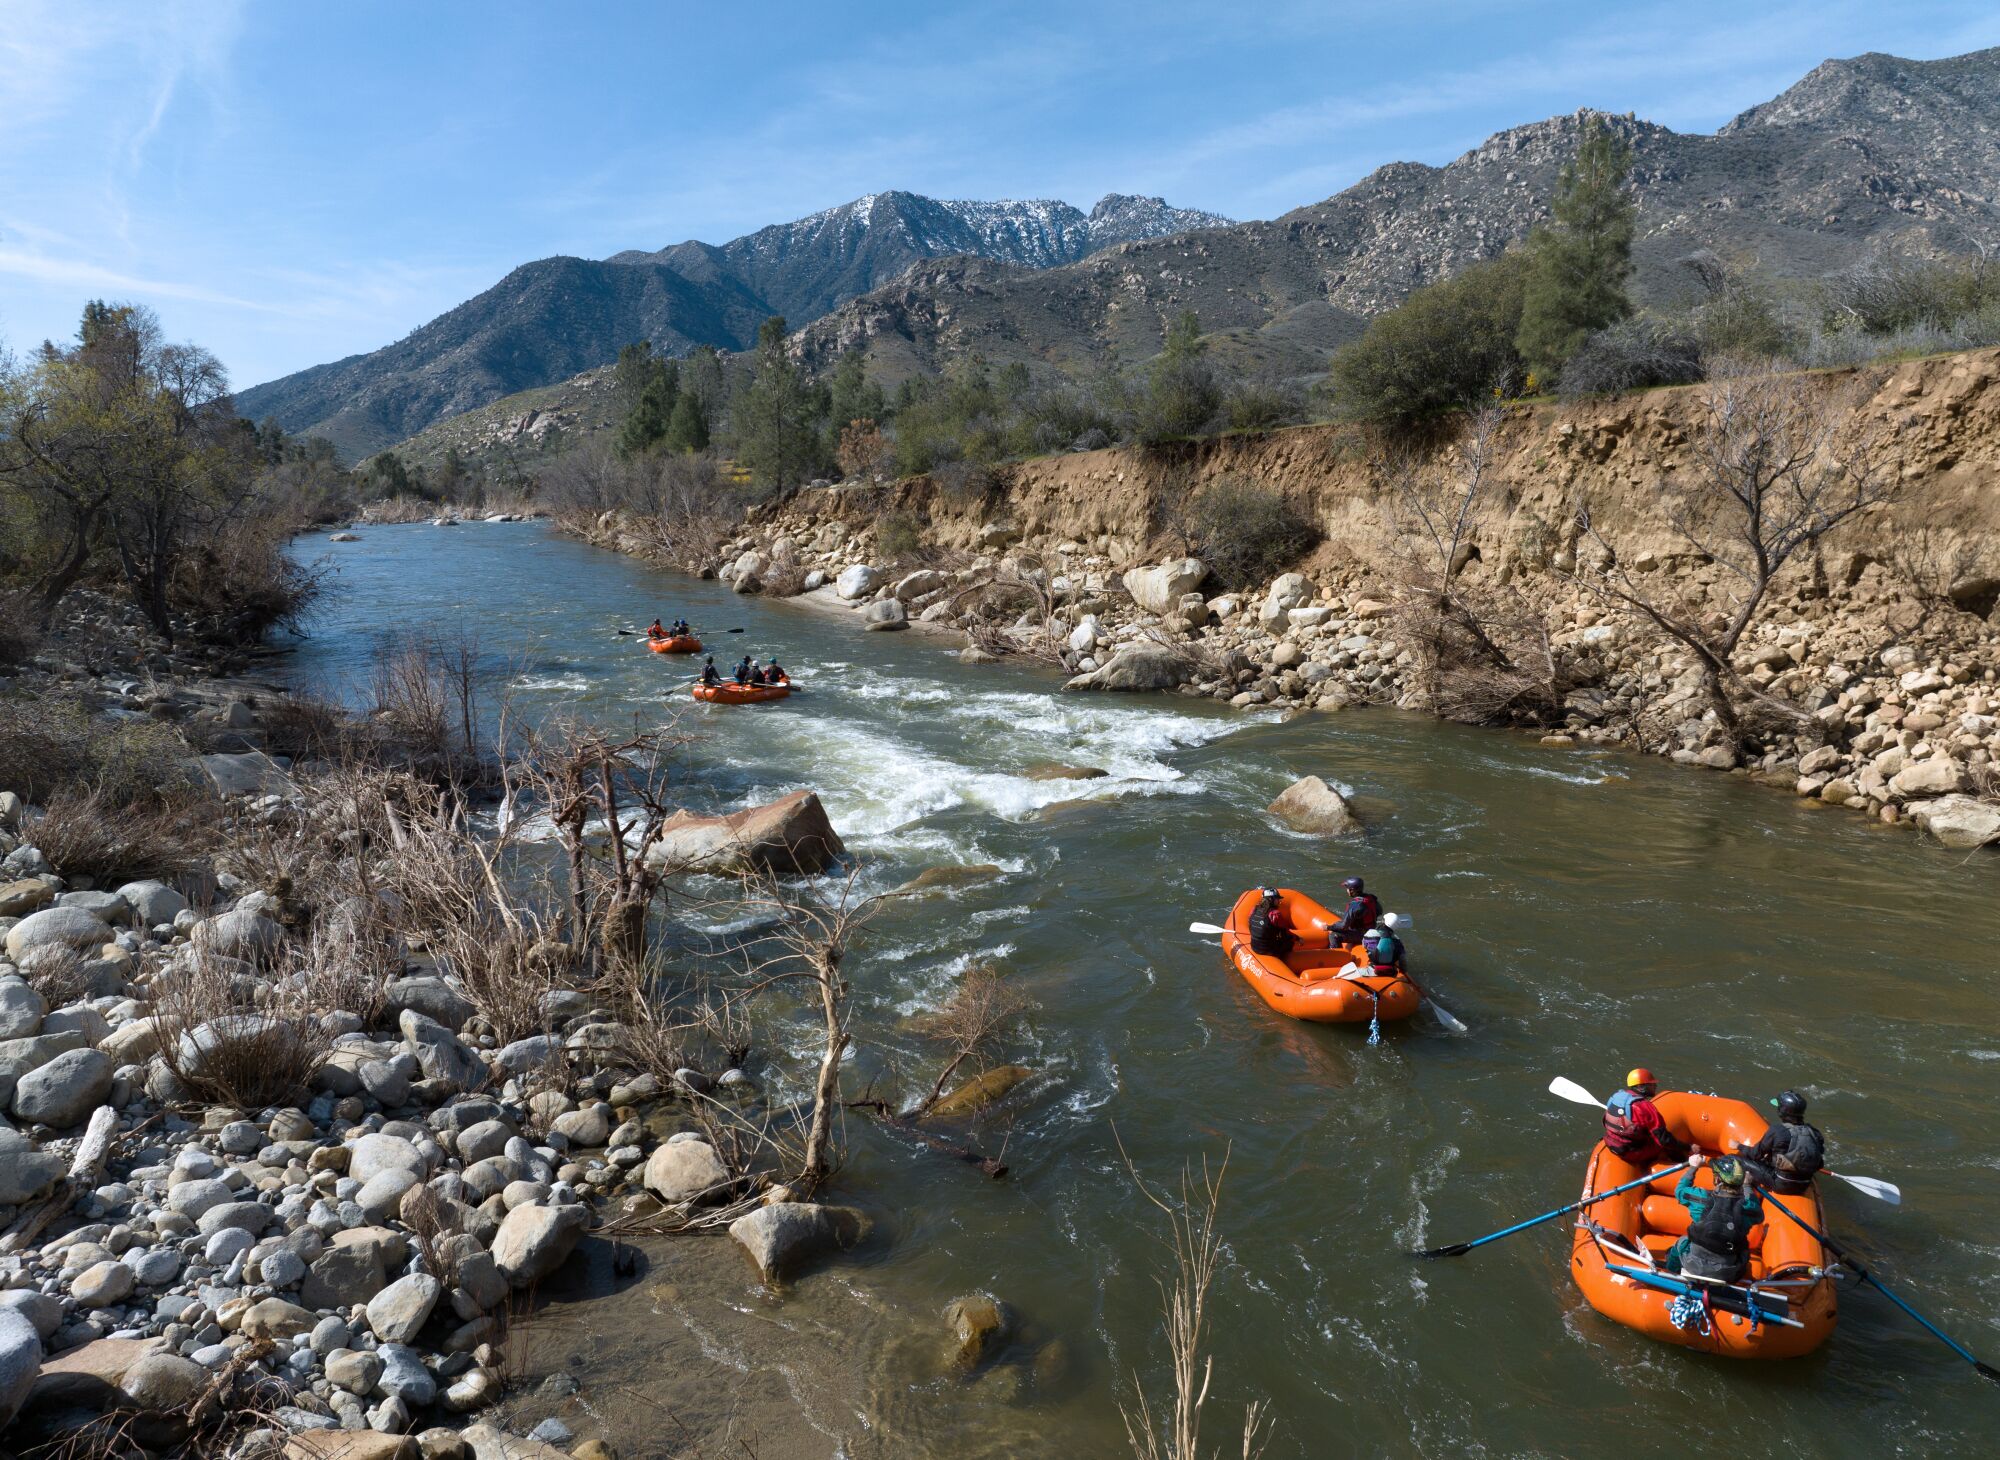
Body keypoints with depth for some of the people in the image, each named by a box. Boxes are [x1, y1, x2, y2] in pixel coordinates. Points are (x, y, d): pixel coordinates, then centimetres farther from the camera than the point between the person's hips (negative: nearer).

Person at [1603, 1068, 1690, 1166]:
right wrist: (1688, 1147, -16)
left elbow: (1606, 1123, 13)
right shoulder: (1644, 1107, -23)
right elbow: (1663, 1138, -23)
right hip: (1634, 1154, -8)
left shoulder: (1616, 1097, 0)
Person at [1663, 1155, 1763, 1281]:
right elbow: (1758, 1216, 9)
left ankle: (1669, 1274, 49)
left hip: (1696, 1267, -1)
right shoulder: (1747, 1206, -17)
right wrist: (1747, 1186, 19)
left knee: (1681, 1242, 31)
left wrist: (1693, 1167, 16)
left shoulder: (1702, 1198, -20)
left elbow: (1680, 1190, 3)